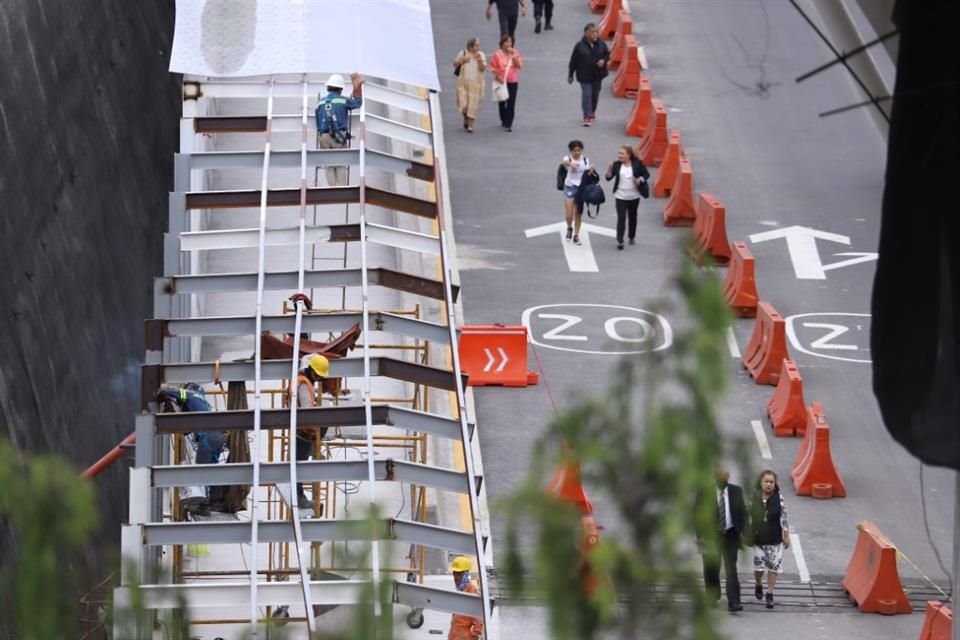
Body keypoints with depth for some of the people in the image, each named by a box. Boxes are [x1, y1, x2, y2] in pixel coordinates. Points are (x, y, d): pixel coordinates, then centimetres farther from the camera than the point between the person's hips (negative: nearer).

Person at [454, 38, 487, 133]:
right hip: (463, 83, 0)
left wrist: (480, 60, -26)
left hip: (475, 83, 0)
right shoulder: (463, 53, -2)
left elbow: (483, 68, -10)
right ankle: (465, 118, 29)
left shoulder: (481, 55, -3)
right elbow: (455, 64, 4)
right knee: (463, 104, -1)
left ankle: (470, 125, 9)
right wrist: (462, 61, -14)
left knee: (473, 105, -1)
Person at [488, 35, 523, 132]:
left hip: (512, 82, 0)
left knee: (511, 104, -8)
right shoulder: (497, 54, -4)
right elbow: (493, 67, -2)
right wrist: (498, 76, -16)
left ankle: (508, 124, -7)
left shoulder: (515, 53, 1)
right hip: (501, 82, 0)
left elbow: (520, 66, -9)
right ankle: (503, 120, 33)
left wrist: (513, 55, -16)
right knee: (502, 103, 13)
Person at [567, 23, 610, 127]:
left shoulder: (601, 44, -3)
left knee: (595, 94, 15)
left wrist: (604, 60, -14)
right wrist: (570, 75, -2)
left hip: (597, 75, 4)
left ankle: (592, 112, 35)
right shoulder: (580, 46, -11)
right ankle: (587, 116, -4)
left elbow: (607, 54, 11)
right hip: (584, 75, -4)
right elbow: (573, 61, -5)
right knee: (586, 94, -8)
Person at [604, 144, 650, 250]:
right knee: (621, 218, -9)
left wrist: (640, 180, -18)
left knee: (632, 217, 16)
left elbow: (646, 174, 1)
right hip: (621, 196, -1)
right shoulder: (616, 164, -5)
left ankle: (632, 237, 35)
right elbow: (609, 177, -4)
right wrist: (609, 169, -22)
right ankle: (619, 240, -10)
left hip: (634, 196, 1)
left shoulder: (637, 163, -8)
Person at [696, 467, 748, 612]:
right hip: (711, 535, 0)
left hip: (730, 535, 0)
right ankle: (712, 598, 28)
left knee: (731, 569, -7)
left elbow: (742, 512, 7)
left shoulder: (736, 491, 4)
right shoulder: (705, 493, -4)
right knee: (711, 568, 8)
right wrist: (701, 535, -11)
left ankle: (733, 602, -11)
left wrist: (743, 532, -2)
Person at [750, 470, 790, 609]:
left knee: (773, 566, 0)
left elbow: (783, 517, -3)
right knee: (759, 565, -1)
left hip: (775, 539, -1)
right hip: (758, 539, 1)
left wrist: (786, 536, -2)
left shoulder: (778, 497, -6)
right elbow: (748, 517, 4)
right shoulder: (754, 498, -3)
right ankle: (758, 585, 32)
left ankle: (770, 595, 12)